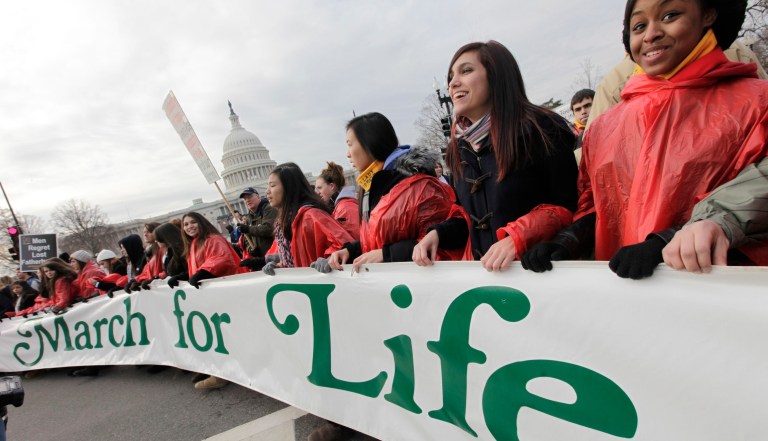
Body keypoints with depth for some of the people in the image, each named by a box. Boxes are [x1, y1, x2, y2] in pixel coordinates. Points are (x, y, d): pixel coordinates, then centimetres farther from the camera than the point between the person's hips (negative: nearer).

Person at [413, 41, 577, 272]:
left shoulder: (540, 129, -9)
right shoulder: (461, 146, 8)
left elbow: (568, 207, -10)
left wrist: (518, 239, -23)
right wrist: (438, 233, -1)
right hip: (484, 270, 2)